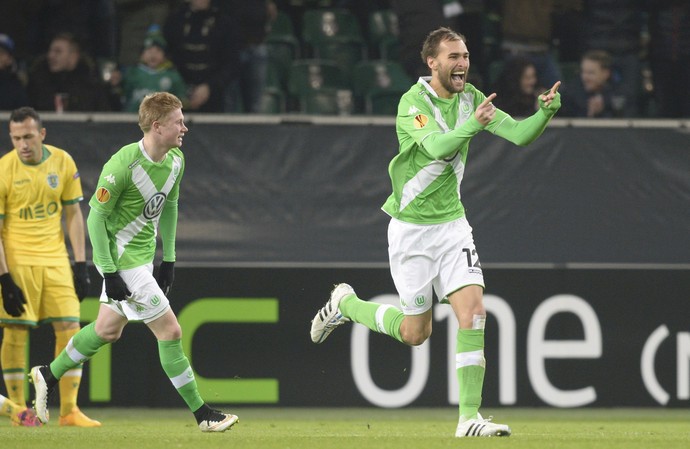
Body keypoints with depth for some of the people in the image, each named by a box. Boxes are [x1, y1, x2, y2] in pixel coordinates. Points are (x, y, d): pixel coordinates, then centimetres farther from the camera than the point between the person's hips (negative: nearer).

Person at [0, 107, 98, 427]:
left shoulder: (63, 162, 1)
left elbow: (73, 214, 9)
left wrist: (81, 265, 2)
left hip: (55, 258, 3)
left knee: (70, 328, -2)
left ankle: (69, 410, 3)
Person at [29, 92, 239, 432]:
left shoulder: (176, 161, -1)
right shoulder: (122, 165, -25)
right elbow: (96, 217, -19)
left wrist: (169, 258, 14)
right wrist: (109, 273, -21)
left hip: (145, 254, 9)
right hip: (122, 259, -9)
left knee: (107, 329, 20)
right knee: (170, 331, -7)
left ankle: (48, 375, 38)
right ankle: (202, 415, 1)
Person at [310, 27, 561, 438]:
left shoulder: (471, 98, 1)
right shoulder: (413, 103, -18)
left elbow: (519, 134, -6)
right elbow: (437, 147, -34)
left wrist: (545, 112, -26)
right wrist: (472, 125, -52)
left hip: (452, 223, 5)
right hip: (411, 228, -5)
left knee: (473, 312, -12)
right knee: (416, 332, 4)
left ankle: (469, 416, -10)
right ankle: (346, 304, 31)